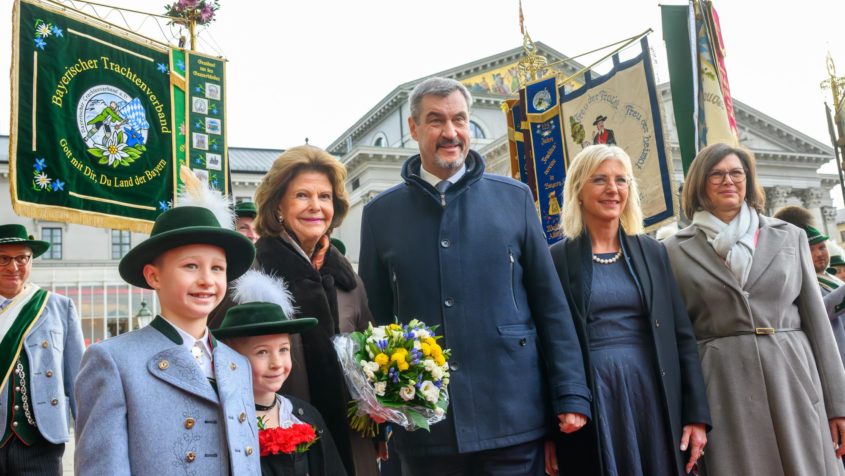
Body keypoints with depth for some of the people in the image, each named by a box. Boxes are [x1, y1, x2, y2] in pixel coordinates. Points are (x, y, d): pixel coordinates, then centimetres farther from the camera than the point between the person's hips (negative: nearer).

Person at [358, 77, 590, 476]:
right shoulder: (380, 213, 4)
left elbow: (550, 303, 2)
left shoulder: (514, 198, 3)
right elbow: (375, 316, 7)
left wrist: (571, 395, -2)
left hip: (513, 417, 0)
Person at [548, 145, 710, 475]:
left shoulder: (653, 252, 8)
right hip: (591, 405, -3)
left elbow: (682, 335, 8)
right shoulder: (556, 258, -1)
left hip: (654, 400, 3)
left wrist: (697, 414, 2)